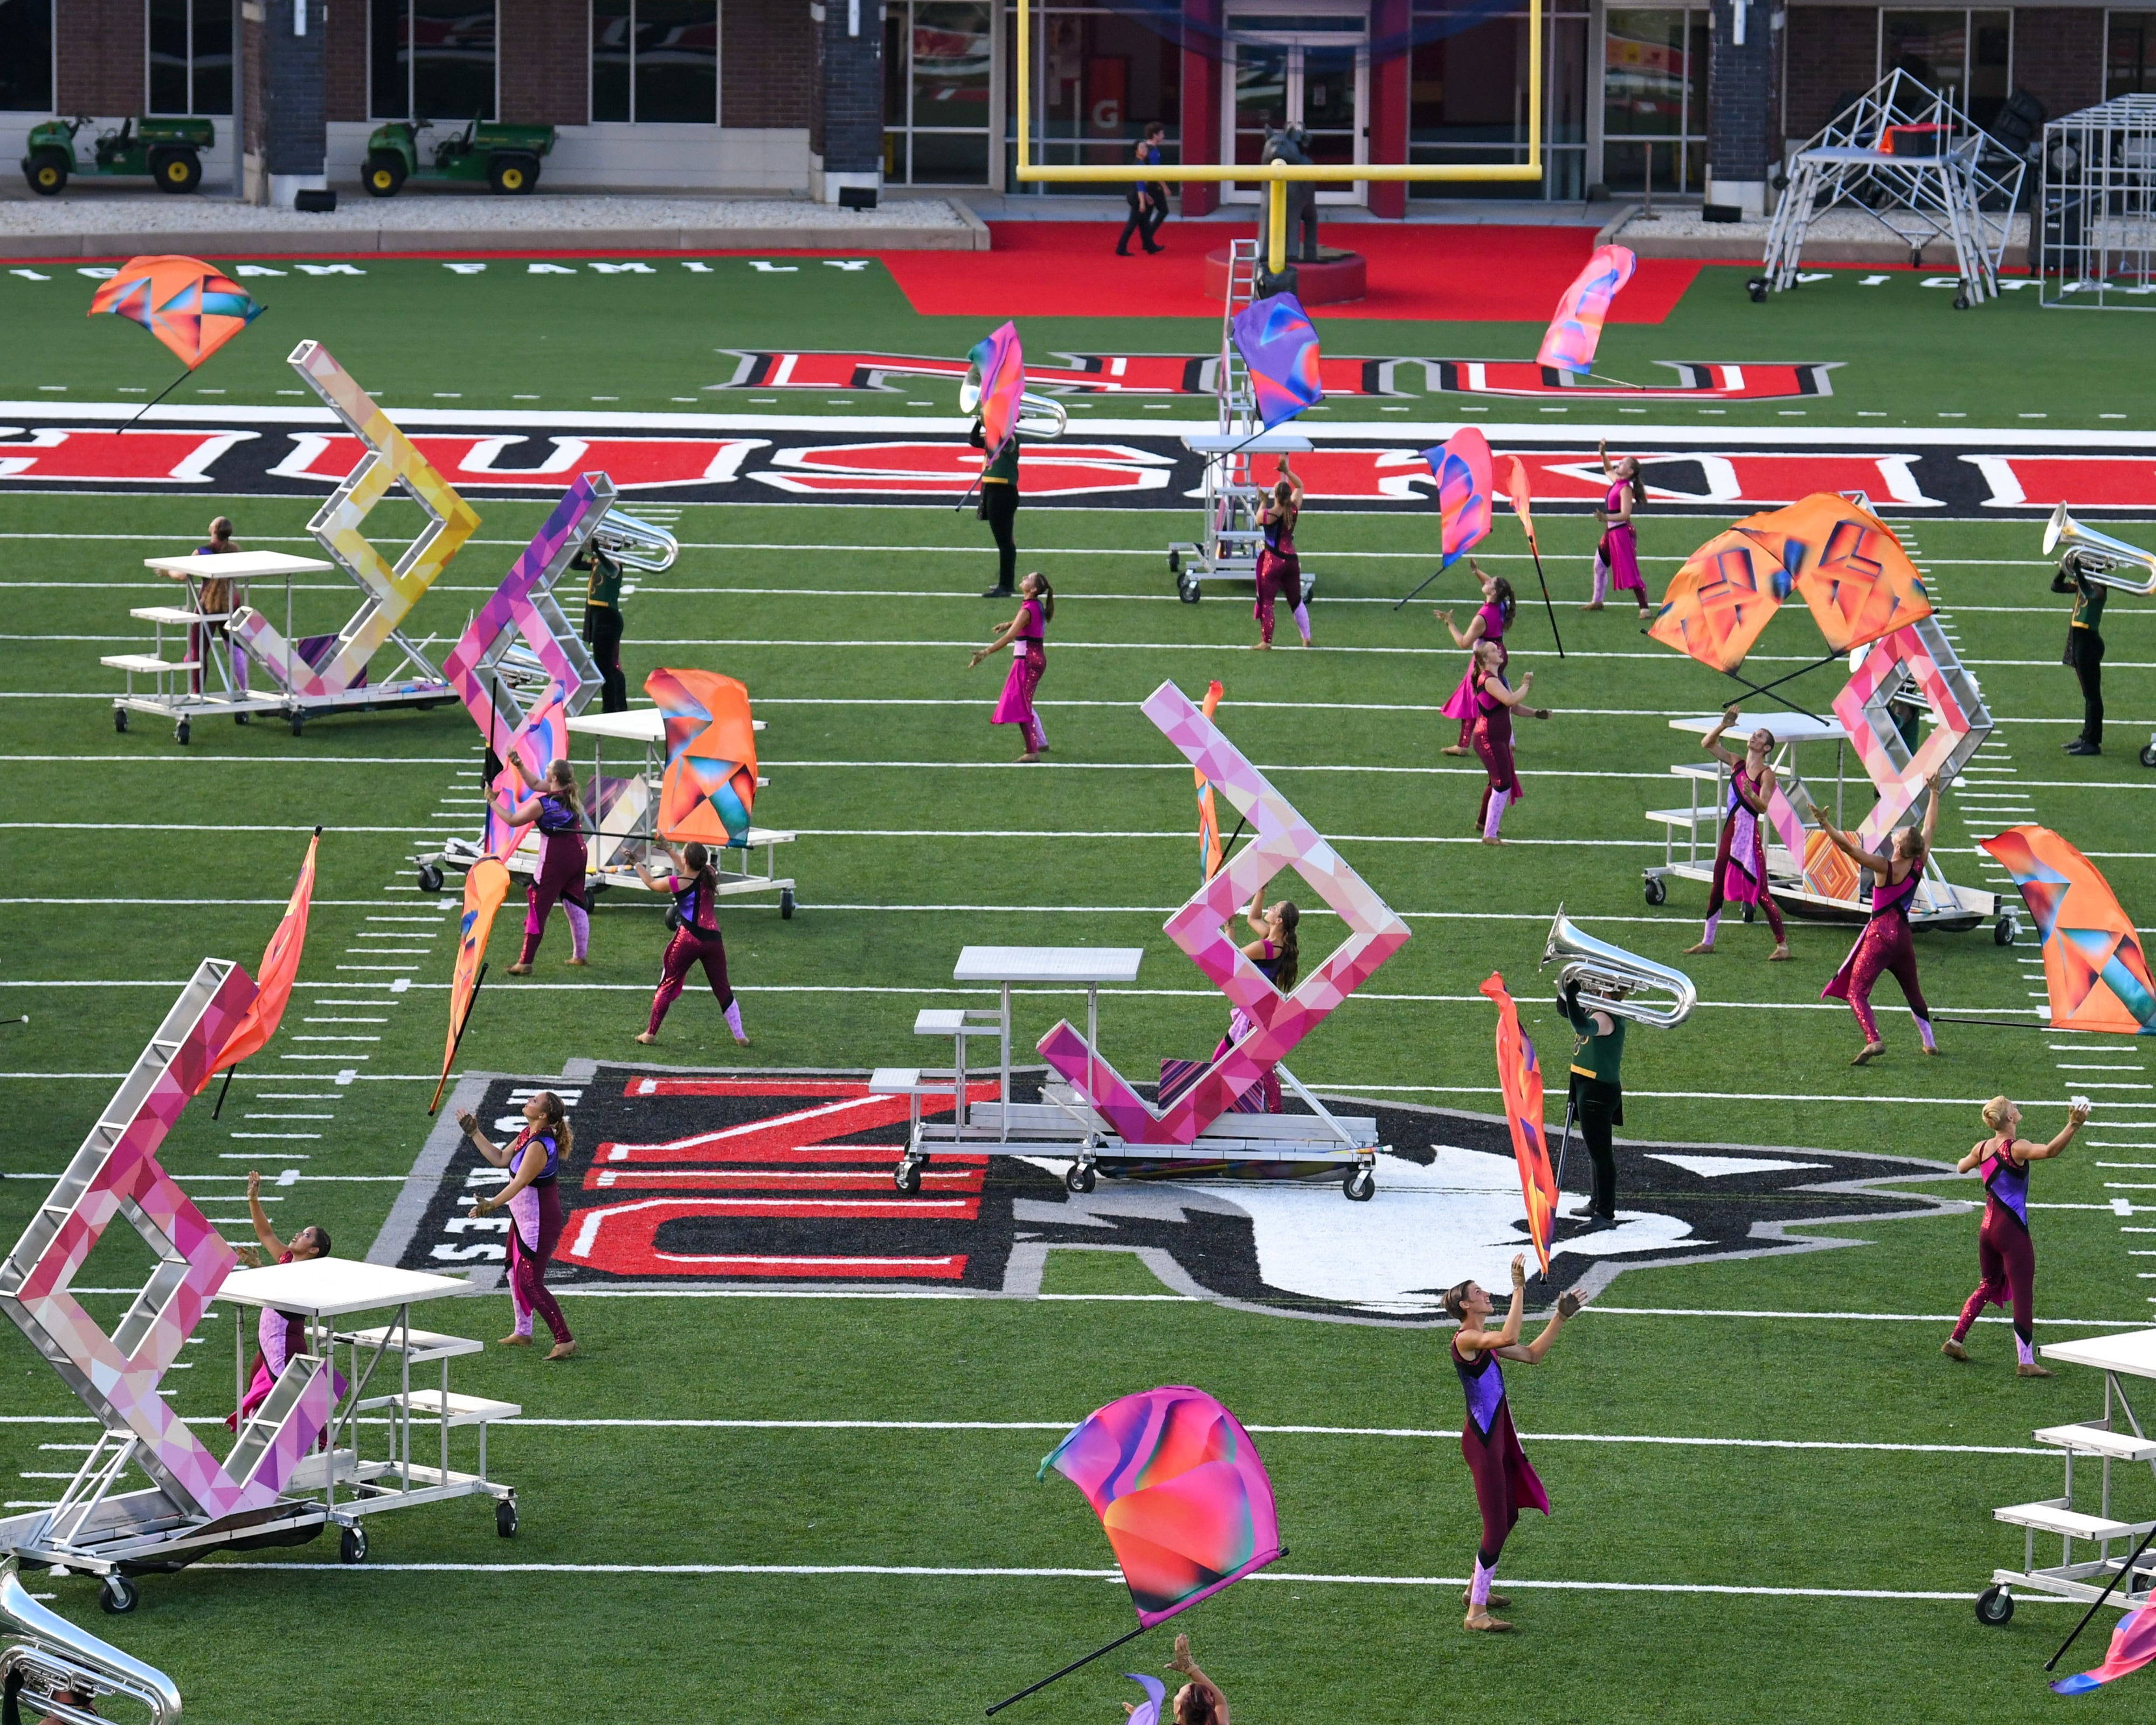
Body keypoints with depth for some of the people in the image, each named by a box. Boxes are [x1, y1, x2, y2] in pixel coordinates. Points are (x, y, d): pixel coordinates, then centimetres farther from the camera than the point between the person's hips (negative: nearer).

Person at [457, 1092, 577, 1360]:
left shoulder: (539, 1146, -27)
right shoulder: (527, 1135, 3)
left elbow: (520, 1182, -35)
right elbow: (501, 1159, 14)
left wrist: (492, 1205, -45)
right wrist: (474, 1133, 14)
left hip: (540, 1222, -11)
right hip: (523, 1218, 11)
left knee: (530, 1283, -10)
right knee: (515, 1273, 23)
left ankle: (565, 1340, -6)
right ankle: (523, 1333, 37)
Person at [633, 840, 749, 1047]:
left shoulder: (678, 884, -8)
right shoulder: (710, 875, 3)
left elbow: (651, 883, 10)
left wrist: (638, 864, 27)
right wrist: (669, 850, 34)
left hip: (688, 940, -4)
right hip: (713, 940, 4)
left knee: (667, 986, 9)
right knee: (723, 989, 13)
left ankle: (651, 1033, 11)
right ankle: (740, 1035, 12)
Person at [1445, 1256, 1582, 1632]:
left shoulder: (1484, 1341, 13)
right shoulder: (1465, 1339, -17)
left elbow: (1532, 1355, 19)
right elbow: (1510, 1338, -34)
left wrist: (1560, 1318, 14)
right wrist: (1519, 1290, -31)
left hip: (1497, 1437, 10)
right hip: (1481, 1441, -10)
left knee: (1508, 1516, 22)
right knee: (1497, 1526, -8)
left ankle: (1477, 1589, 38)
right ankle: (1476, 1613, -3)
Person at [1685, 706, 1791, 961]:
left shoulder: (1766, 775, -10)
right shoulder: (1737, 763, 10)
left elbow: (1763, 807, -20)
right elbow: (1708, 745, 11)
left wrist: (1751, 795, -40)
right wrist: (1723, 726, -3)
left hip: (1750, 836, -7)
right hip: (1730, 834, 7)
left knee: (1760, 893, -6)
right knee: (1717, 889, 13)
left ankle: (1782, 945, 0)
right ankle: (1707, 942, 23)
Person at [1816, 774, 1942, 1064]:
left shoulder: (1886, 868, -15)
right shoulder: (1918, 866, 0)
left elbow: (1849, 848, -24)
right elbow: (1930, 828, 14)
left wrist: (1826, 825, -25)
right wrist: (1934, 794, 25)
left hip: (1881, 934, -6)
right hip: (1904, 936, 6)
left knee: (1856, 991, -10)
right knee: (1913, 991, 25)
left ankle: (1873, 1040, -30)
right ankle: (1930, 1042, 30)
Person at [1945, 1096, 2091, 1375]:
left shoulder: (1983, 1148, 4)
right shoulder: (2016, 1148, -17)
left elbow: (1961, 1167, 24)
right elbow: (2050, 1151, -35)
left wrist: (1965, 1162, 47)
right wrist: (2073, 1126, -38)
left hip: (1987, 1228, 7)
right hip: (2012, 1232, -7)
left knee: (1988, 1287, 24)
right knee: (2023, 1296, -3)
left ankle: (1955, 1341, 26)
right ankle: (2027, 1361, -5)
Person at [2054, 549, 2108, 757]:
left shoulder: (2098, 587, -16)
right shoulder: (2082, 584, 11)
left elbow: (2090, 593, -39)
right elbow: (2057, 587, 15)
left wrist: (2078, 571, -36)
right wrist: (2065, 569, 1)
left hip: (2088, 641, -10)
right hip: (2078, 640, 10)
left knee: (2092, 694, -6)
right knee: (2088, 693, 17)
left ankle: (2093, 742, -4)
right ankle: (2087, 737, 25)